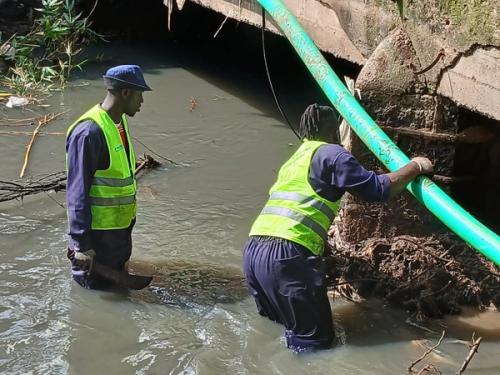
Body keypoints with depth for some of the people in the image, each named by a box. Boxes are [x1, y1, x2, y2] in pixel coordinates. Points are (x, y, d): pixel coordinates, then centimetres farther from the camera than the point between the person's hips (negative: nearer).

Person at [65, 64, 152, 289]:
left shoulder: (120, 122, 7)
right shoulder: (89, 132, -22)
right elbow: (77, 192, -23)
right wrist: (82, 244, -24)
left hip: (120, 227, 9)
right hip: (98, 233, -9)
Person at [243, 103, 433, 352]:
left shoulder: (294, 160, 28)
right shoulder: (330, 153, 3)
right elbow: (378, 189, -2)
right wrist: (415, 166, 12)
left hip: (252, 251, 8)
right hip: (286, 255, -8)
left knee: (277, 328, 23)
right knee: (317, 339, -2)